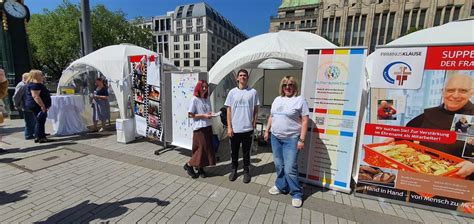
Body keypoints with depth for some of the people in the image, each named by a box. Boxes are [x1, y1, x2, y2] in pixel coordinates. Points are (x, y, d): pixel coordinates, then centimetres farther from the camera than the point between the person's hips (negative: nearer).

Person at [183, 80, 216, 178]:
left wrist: (211, 114, -3)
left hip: (208, 127, 7)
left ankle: (200, 167, 23)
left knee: (207, 148, 8)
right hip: (199, 128, -7)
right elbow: (190, 114, -10)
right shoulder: (194, 99, -7)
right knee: (201, 148, -3)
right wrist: (203, 115, -17)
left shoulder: (207, 100, 13)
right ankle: (189, 165, 17)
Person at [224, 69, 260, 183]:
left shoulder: (253, 92, -1)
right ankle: (233, 170, 34)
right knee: (234, 151, 15)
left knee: (246, 152, 12)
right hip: (234, 129, 1)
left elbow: (255, 110, 4)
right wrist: (229, 127, -4)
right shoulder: (232, 92, 1)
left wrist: (254, 124, -1)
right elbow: (229, 110, 1)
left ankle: (246, 172, 30)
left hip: (247, 129, -1)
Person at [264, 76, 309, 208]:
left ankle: (296, 194, 16)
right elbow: (271, 117, 18)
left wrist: (301, 139, -15)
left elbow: (305, 121, -10)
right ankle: (281, 186, 34)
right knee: (279, 165, 15)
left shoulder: (300, 100, -7)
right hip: (275, 138, 6)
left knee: (290, 169, -3)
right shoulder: (277, 99, 11)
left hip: (291, 139, -6)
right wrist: (267, 131, 14)